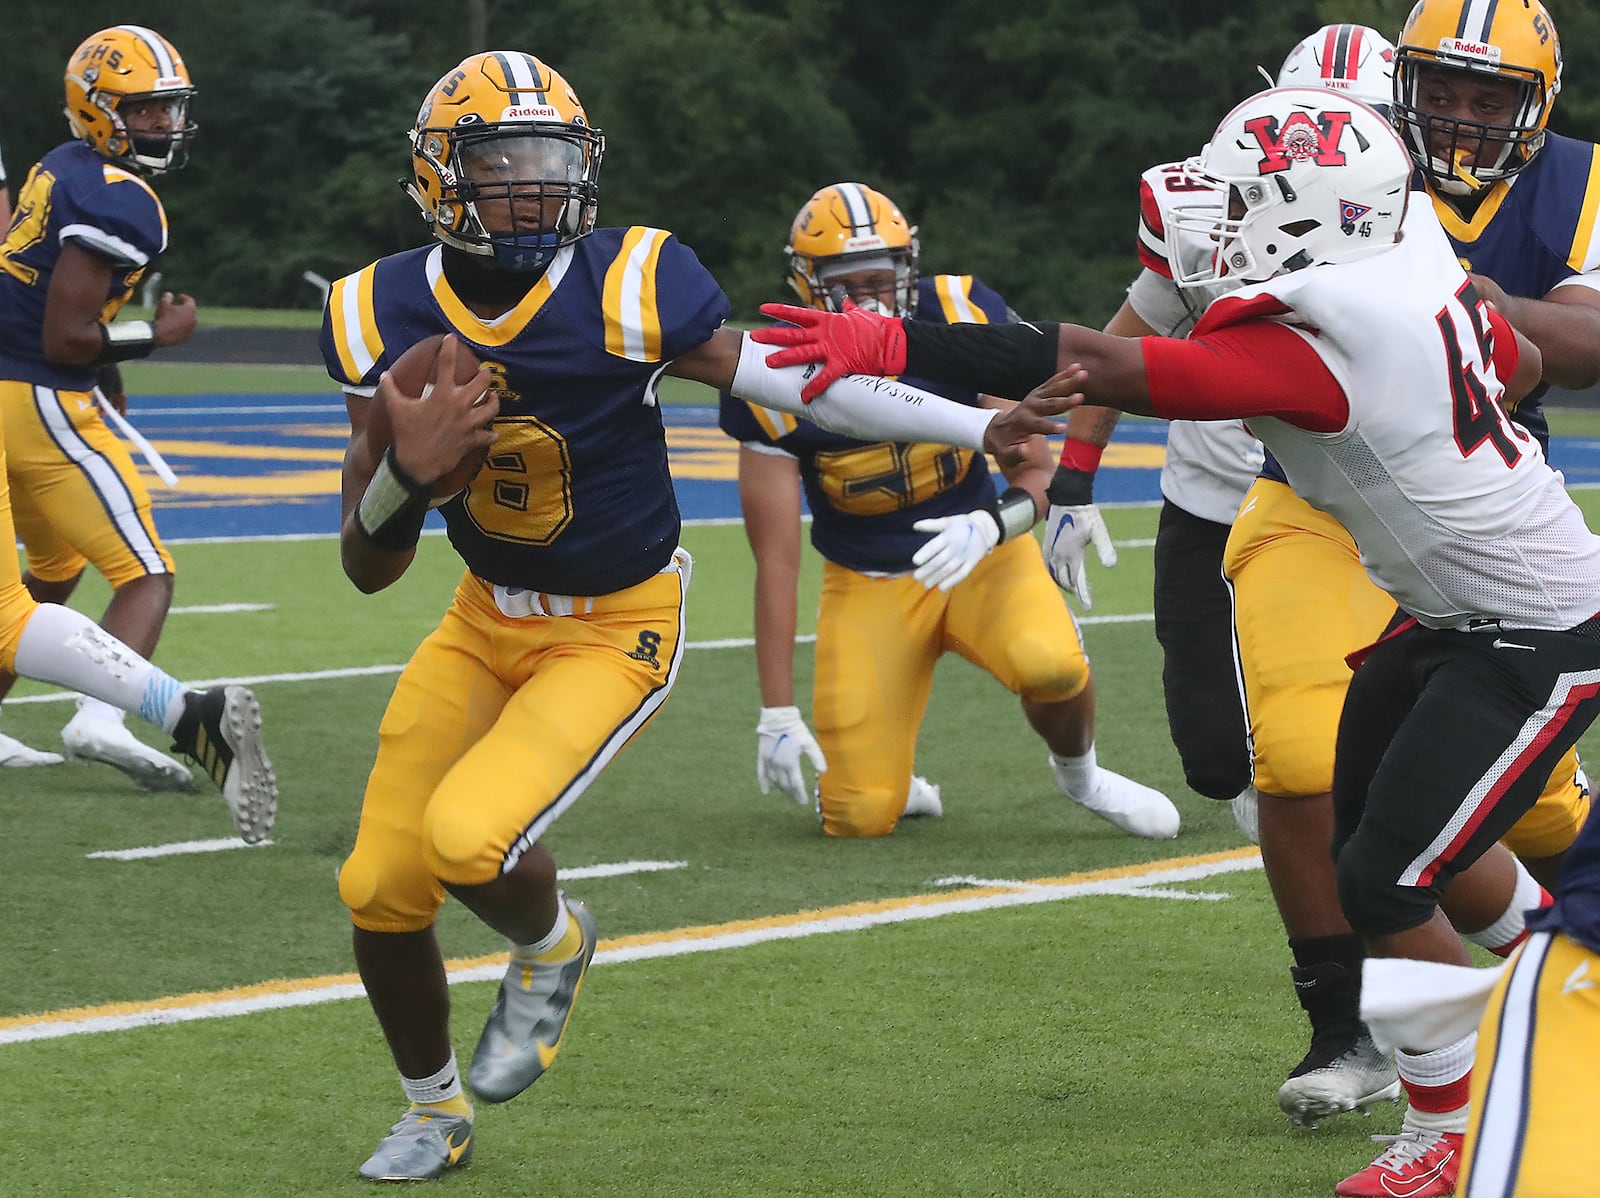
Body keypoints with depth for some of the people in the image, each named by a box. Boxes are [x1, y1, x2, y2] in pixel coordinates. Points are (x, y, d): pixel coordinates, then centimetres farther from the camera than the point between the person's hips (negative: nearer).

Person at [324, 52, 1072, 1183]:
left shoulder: (628, 289, -21)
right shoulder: (386, 316, -10)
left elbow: (792, 379, -12)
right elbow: (370, 568, -7)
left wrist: (977, 426, -14)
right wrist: (404, 470, -29)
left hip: (613, 632, -4)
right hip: (487, 617, 4)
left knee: (470, 838, -25)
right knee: (381, 887, 1)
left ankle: (552, 946, 13)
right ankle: (436, 1111, 30)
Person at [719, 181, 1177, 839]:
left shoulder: (963, 321, -17)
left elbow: (1039, 473, -11)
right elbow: (776, 560, -15)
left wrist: (989, 526, -35)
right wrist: (777, 715, -16)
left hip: (977, 556, 0)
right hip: (867, 583, 0)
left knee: (1050, 664, -33)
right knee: (859, 819, -11)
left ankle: (1080, 775, 2)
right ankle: (890, 786, 29)